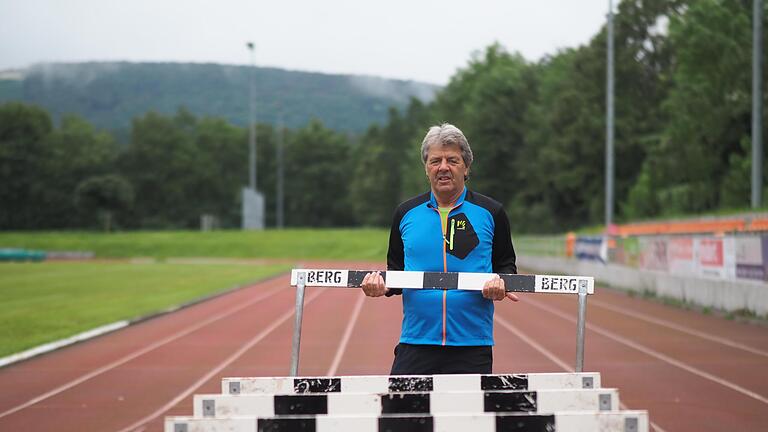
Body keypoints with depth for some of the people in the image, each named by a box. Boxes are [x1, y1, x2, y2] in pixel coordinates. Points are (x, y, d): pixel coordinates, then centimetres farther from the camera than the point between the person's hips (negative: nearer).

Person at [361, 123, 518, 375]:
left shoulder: (490, 212, 5)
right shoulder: (406, 213, 10)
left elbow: (506, 265, 11)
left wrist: (500, 283, -11)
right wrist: (381, 284, -4)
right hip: (415, 343, 1)